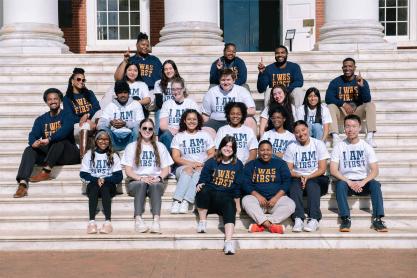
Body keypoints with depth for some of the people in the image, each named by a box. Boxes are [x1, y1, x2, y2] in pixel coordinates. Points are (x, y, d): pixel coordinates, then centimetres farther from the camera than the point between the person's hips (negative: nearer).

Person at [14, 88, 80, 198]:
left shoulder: (66, 116, -2)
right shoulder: (41, 119, 12)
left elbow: (65, 130, -23)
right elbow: (33, 135, -4)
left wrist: (48, 139, -39)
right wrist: (34, 142, -29)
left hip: (68, 154, -4)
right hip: (48, 154, 4)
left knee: (60, 139, -31)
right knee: (29, 150, -21)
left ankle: (46, 171, -40)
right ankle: (23, 183, -42)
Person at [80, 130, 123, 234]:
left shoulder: (113, 156, 10)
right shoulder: (89, 155, 10)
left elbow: (119, 176, 0)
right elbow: (83, 175, 1)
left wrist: (105, 179, -16)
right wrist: (96, 180, -16)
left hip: (109, 186, 0)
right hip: (92, 185, 0)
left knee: (105, 186, -34)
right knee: (94, 186, -33)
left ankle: (108, 221, -47)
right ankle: (92, 221, -46)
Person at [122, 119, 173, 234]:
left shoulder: (160, 146, 17)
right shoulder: (131, 147, 12)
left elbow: (166, 169, 10)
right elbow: (128, 171, 2)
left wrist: (158, 178, -11)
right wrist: (141, 178, -16)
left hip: (155, 182, 1)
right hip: (136, 182, -1)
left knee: (155, 185, -35)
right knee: (142, 184, -36)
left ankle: (156, 220, -52)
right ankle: (138, 219, -48)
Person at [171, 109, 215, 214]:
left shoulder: (205, 135, 18)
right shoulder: (178, 137, 13)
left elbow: (212, 154, 10)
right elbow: (176, 157, 3)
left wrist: (203, 164, -10)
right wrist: (191, 163, -13)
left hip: (203, 168, 0)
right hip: (184, 167, 0)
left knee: (199, 171, -35)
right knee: (188, 170, -36)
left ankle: (186, 201, -46)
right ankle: (176, 201, -46)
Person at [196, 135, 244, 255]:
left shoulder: (238, 165, 13)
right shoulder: (211, 162, 10)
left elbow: (237, 186, 13)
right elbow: (203, 179, 6)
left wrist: (237, 203, 9)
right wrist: (200, 185, -18)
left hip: (226, 198, 0)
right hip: (209, 197, 0)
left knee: (230, 209, -33)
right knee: (203, 191, -35)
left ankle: (228, 242, -47)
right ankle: (202, 222, -18)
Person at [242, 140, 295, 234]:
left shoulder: (280, 163, 14)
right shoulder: (251, 165, 13)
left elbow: (286, 182, 3)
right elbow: (245, 184, 2)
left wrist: (276, 198, -12)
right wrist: (258, 196, -15)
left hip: (277, 197, 1)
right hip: (257, 197, 0)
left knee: (290, 205, -31)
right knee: (246, 201, -33)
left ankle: (260, 224, -36)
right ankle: (270, 225, -41)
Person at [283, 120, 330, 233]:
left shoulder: (319, 144, 3)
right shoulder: (291, 147, 8)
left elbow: (322, 169, -3)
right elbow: (288, 170, 3)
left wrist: (308, 177, -18)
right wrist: (300, 176, -17)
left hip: (315, 178, -1)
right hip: (297, 178, 1)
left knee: (311, 184, -34)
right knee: (295, 184, -32)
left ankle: (314, 219, -42)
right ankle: (298, 219, -43)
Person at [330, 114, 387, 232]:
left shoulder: (366, 147, 4)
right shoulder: (339, 147, 3)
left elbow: (375, 170, -5)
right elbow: (333, 170, -6)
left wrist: (363, 182, -23)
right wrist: (349, 182, -21)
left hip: (363, 182, 1)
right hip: (346, 181, 0)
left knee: (375, 184, -29)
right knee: (340, 184, -33)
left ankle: (377, 219, -30)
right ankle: (345, 219, -33)